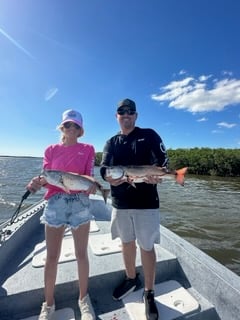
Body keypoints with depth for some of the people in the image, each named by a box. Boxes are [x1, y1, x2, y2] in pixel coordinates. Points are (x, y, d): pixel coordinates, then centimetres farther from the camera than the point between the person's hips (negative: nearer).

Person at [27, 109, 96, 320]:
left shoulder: (87, 149, 4)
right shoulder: (51, 150, 9)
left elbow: (90, 176, -2)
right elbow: (46, 178, 3)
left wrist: (92, 186, -23)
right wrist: (37, 183, -18)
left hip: (80, 203, -1)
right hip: (55, 203, 1)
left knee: (81, 253, 10)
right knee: (52, 256, 10)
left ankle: (83, 298, 32)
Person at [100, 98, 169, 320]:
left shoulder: (149, 135, 2)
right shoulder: (111, 143, 10)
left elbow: (162, 160, -4)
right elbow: (104, 167, 1)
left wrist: (156, 175, -25)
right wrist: (109, 177, -21)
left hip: (146, 201, -3)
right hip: (120, 202, 4)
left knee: (146, 246, 8)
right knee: (127, 242, 20)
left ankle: (149, 293, 31)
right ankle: (131, 279, 45)